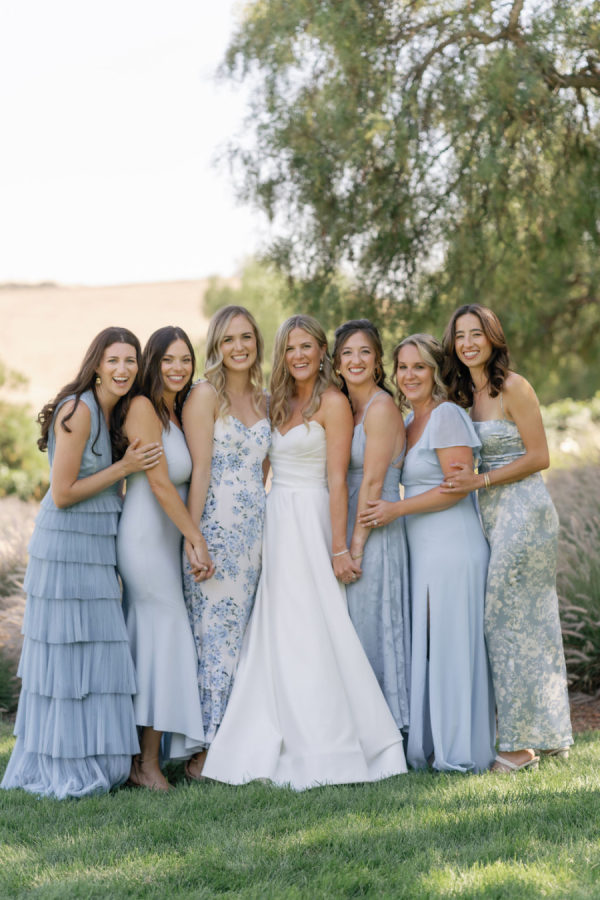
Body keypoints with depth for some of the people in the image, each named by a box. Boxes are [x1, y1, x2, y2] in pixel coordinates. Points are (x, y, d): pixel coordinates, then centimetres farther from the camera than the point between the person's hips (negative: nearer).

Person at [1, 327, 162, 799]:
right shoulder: (78, 410, -17)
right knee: (68, 657, -2)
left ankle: (87, 762, 24)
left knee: (92, 658, 13)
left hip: (96, 548, 9)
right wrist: (125, 467, -14)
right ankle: (63, 772, 9)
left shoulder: (113, 412, 11)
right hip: (68, 547, -9)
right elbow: (63, 494, -17)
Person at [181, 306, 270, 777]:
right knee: (216, 638, -5)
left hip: (255, 529, 6)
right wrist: (192, 536, -15)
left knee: (243, 637, 7)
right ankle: (205, 751, 1)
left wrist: (265, 525, 13)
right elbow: (200, 471, -10)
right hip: (216, 528, -6)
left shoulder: (262, 401, 15)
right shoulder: (205, 395, -4)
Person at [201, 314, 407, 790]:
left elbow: (337, 480, -11)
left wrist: (339, 549, -15)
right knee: (278, 636, 6)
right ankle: (289, 746, 13)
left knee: (311, 635, -6)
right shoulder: (280, 403, 16)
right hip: (275, 523, 7)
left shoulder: (333, 402, -5)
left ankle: (327, 752, 1)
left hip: (310, 523, -7)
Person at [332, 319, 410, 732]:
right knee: (350, 628, 11)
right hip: (350, 526, 9)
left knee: (371, 626, -3)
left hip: (375, 528, -9)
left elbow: (372, 483, -16)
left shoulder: (381, 407, -12)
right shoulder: (346, 408, 14)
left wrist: (355, 547, -17)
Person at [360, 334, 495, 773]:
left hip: (452, 547, -9)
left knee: (451, 645, -5)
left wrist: (397, 509, -15)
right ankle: (433, 745, 14)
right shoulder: (411, 422, 18)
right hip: (423, 549, 9)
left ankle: (462, 752, 3)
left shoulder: (446, 415, -9)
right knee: (426, 648, 8)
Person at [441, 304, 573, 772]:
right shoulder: (467, 394, 14)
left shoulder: (513, 387, -10)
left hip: (523, 510, -8)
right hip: (493, 515, 8)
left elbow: (539, 457, -12)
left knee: (511, 621, -6)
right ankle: (549, 734, 17)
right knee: (530, 624, 10)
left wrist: (480, 480, -15)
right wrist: (465, 479, 2)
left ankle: (522, 742, 2)